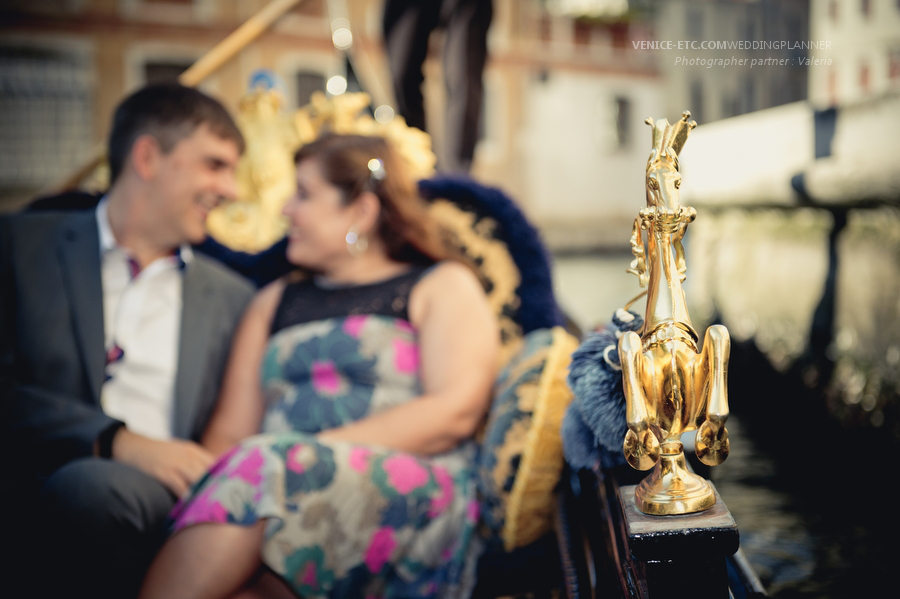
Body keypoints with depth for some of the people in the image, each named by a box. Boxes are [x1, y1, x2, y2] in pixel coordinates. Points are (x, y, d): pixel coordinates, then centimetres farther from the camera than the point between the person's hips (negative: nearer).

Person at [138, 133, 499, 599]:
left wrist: (317, 451, -15)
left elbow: (455, 411, -4)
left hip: (411, 496, -3)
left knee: (268, 469, -34)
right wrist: (220, 479, -8)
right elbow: (229, 430, 17)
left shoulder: (442, 286, 14)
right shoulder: (275, 302, 28)